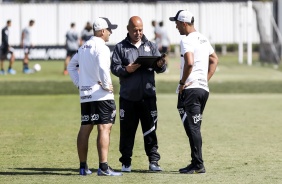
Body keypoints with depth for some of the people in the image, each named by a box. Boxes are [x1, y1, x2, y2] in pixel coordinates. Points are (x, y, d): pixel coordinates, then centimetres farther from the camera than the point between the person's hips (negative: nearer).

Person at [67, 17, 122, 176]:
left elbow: (71, 66, 23)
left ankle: (83, 166, 17)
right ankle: (103, 167, -18)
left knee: (85, 129, 12)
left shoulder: (83, 47, 16)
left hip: (85, 95, 9)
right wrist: (106, 85, -15)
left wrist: (79, 83, 20)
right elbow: (102, 68, -27)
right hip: (101, 95, -9)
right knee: (104, 128, -11)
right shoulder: (101, 47, -11)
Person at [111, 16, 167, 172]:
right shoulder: (120, 47, 6)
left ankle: (153, 161, 6)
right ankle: (126, 162, 12)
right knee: (127, 130, 4)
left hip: (148, 96, 1)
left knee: (150, 129, 2)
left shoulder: (150, 46, 13)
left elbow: (159, 67, 7)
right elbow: (114, 67, -3)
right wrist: (126, 70, -21)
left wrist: (160, 65, -17)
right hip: (128, 97, -1)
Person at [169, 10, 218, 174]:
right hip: (203, 89, 9)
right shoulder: (204, 39, 16)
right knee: (194, 128, 15)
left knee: (192, 128, -7)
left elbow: (189, 63, -26)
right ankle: (196, 163, 17)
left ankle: (198, 165, -9)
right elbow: (214, 60, 24)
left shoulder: (187, 41, -12)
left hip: (190, 89, -9)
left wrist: (182, 82, -15)